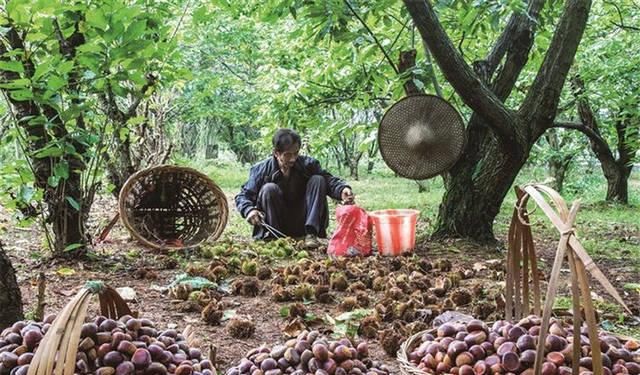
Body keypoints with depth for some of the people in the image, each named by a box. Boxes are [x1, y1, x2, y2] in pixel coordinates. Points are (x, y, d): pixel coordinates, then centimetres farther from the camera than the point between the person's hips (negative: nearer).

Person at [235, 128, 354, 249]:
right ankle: (273, 237, -21)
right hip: (276, 224, -2)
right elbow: (243, 196, -8)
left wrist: (342, 189, -35)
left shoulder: (307, 164, -5)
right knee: (269, 189, -27)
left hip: (301, 224, 2)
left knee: (317, 180, -16)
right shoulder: (262, 170, -11)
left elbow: (328, 180, -12)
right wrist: (249, 210, -31)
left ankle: (311, 233, -22)